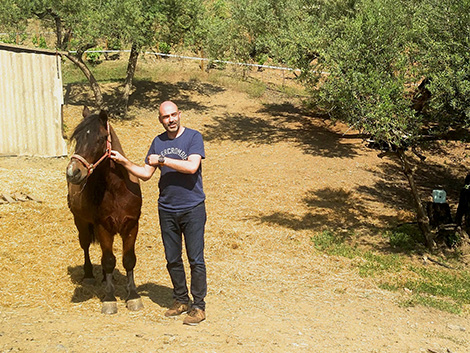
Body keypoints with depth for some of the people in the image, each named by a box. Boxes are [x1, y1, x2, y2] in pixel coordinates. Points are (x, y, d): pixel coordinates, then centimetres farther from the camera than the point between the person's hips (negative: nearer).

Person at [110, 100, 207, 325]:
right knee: (172, 259, 12)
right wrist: (124, 162, -1)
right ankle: (181, 301, 28)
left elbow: (192, 166, -23)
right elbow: (146, 174, 11)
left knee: (195, 260, -1)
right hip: (167, 210, 5)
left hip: (192, 209, -5)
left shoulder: (193, 137, -7)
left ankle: (198, 307, 9)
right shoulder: (158, 142, 8)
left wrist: (162, 160, -18)